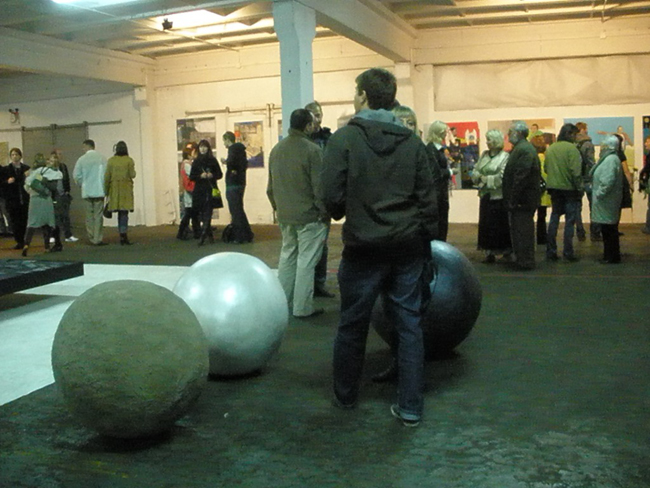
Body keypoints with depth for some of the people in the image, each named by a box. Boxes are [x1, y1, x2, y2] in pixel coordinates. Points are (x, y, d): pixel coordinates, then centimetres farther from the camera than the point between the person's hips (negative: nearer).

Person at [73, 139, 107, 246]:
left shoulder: (81, 160, -2)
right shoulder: (102, 158, -4)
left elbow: (76, 176, -2)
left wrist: (83, 185, 14)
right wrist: (104, 187, 5)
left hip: (86, 192, 1)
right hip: (99, 191, -1)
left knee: (89, 216, 10)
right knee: (98, 216, 0)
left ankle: (92, 239, 13)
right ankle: (98, 239, -3)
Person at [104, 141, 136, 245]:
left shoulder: (111, 161, 2)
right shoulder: (129, 160, -5)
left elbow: (107, 177, 2)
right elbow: (132, 175, -8)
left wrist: (106, 191, 9)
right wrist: (133, 171, 14)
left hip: (114, 189, 3)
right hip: (126, 188, -3)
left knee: (120, 213, 10)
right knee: (124, 212, -2)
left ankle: (123, 236, 13)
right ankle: (123, 235, -10)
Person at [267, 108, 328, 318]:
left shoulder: (276, 149, 6)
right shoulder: (312, 150, -15)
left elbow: (270, 186, 12)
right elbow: (319, 186, -16)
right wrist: (325, 213, -5)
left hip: (285, 215, 7)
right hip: (309, 215, -7)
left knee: (287, 256, 18)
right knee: (306, 261, 0)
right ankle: (302, 308, 3)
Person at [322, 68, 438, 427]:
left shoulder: (344, 138, -6)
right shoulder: (412, 141, 5)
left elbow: (332, 197, -11)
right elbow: (428, 199, 4)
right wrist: (425, 244, 12)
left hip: (363, 247, -3)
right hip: (408, 246, 3)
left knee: (352, 325, 12)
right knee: (409, 325, 8)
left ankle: (345, 397, 28)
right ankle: (410, 407, 12)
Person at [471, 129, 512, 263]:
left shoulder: (504, 157, -8)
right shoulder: (484, 155, 13)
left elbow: (502, 177, -18)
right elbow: (475, 172, 11)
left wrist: (487, 179, -12)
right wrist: (479, 176, -9)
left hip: (498, 196, -6)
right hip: (485, 195, 6)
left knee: (500, 226, 0)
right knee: (486, 225, 7)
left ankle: (506, 252, 12)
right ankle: (489, 253, 14)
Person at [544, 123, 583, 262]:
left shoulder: (550, 149, 6)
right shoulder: (571, 148, -13)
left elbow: (545, 168, 8)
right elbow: (576, 171, -17)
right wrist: (580, 188, -12)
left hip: (554, 188, 6)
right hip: (569, 188, -6)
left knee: (554, 217, 13)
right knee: (570, 220, 2)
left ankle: (551, 251, 14)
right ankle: (568, 252, 3)